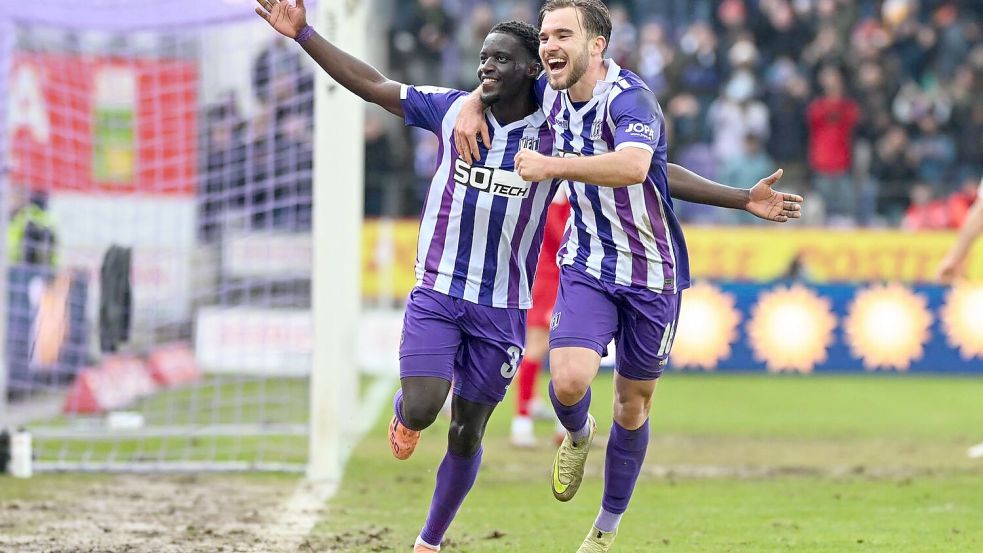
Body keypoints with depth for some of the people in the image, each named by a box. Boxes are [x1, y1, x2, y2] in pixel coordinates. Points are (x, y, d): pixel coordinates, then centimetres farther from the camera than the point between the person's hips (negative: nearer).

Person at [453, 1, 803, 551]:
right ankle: (578, 434, 17)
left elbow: (633, 166, -46)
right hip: (588, 266, 3)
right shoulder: (553, 96, -3)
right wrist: (474, 104, 0)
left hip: (653, 276, -3)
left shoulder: (629, 99, -25)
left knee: (633, 406, 10)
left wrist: (552, 166, -48)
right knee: (568, 381, -20)